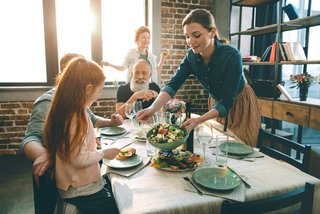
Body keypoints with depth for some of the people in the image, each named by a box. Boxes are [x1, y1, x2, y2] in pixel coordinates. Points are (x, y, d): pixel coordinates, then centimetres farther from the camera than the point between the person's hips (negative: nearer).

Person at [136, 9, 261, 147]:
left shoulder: (232, 56, -31)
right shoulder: (191, 56, -15)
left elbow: (226, 102, -30)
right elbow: (173, 84, -23)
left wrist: (199, 120, -43)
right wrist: (153, 108, -39)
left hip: (241, 105, -4)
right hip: (217, 103, 5)